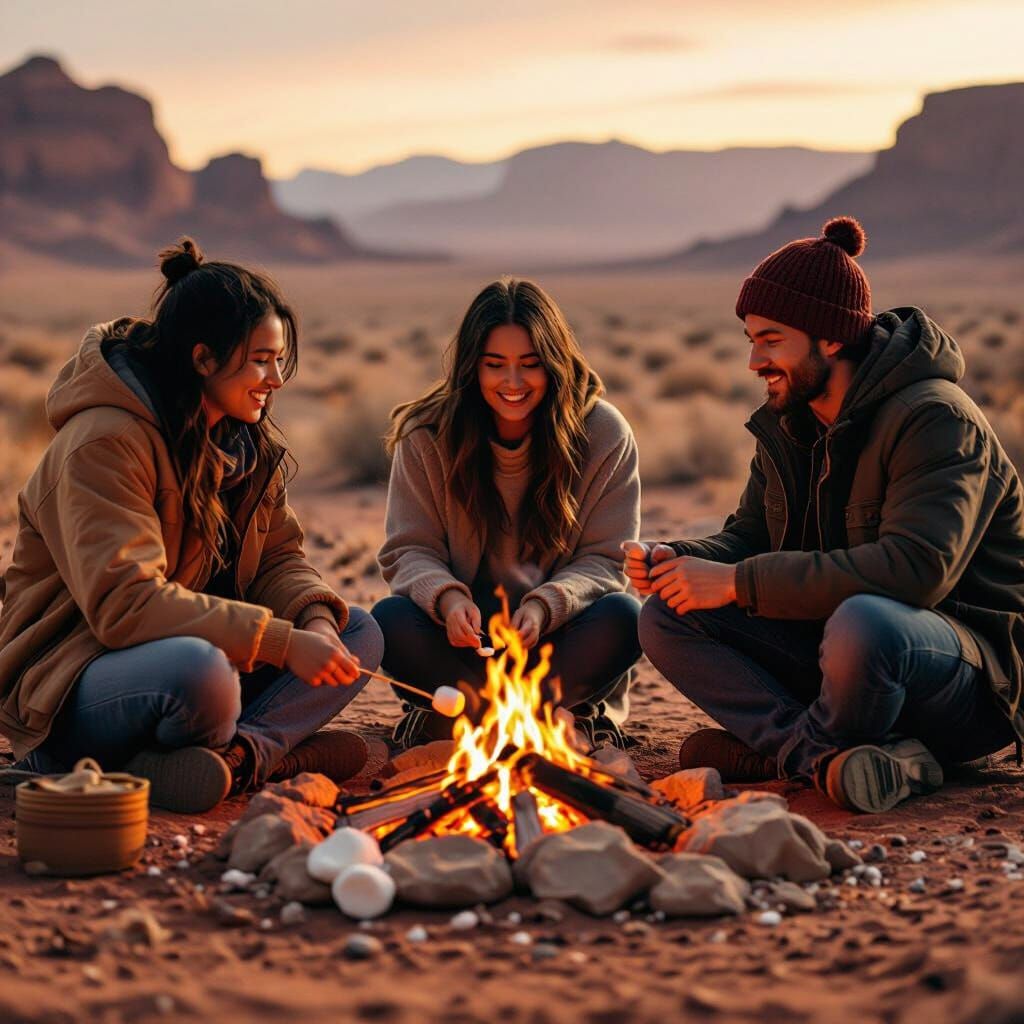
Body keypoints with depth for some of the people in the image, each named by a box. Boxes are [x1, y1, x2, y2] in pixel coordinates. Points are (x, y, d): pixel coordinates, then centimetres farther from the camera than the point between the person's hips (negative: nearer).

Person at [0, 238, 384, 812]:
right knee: (199, 671, -41)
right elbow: (124, 603, -29)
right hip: (70, 691, -9)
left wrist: (316, 618, -16)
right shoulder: (104, 442, -20)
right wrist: (281, 641, -32)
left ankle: (239, 753, -25)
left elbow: (280, 556, 9)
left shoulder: (249, 441, 9)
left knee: (358, 634, -5)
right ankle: (274, 750, -12)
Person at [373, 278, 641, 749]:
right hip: (464, 635, 0)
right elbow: (409, 551, -2)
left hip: (556, 637, 0)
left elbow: (605, 560, -6)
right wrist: (446, 597, -27)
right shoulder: (427, 434, -3)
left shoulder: (603, 432, -5)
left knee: (621, 618, -32)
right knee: (390, 620, -30)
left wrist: (545, 607, -27)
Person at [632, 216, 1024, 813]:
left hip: (974, 666, -8)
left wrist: (739, 583, -30)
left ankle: (778, 745, -13)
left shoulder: (936, 418, -19)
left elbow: (916, 568, -31)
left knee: (861, 622, -42)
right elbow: (749, 537, 13)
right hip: (837, 639, 8)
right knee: (667, 620, -8)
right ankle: (828, 755, -23)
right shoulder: (788, 424, 8)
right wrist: (679, 561, -12)